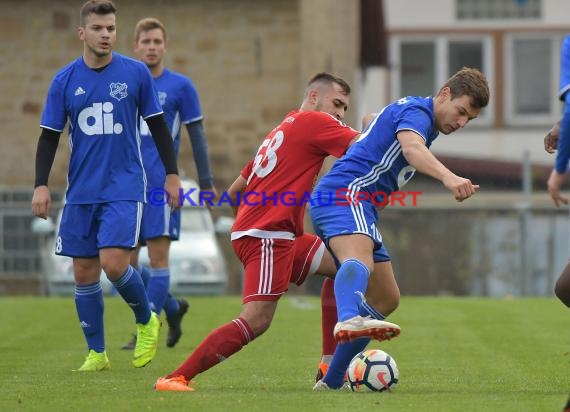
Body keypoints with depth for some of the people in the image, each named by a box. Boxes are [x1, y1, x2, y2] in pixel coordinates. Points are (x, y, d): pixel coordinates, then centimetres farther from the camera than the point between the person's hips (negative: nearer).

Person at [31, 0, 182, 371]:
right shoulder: (65, 81, 2)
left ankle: (146, 321, 10)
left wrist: (172, 174, 5)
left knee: (113, 263, -17)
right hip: (81, 191, 3)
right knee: (84, 272, 3)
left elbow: (158, 127, 7)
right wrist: (41, 185, -4)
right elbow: (49, 137, 6)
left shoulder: (136, 73, -1)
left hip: (125, 187, -3)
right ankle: (96, 353, 14)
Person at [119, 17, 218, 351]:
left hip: (161, 184, -5)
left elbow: (197, 136, 2)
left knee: (158, 255, -9)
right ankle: (173, 307, 24)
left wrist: (207, 183, -1)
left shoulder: (181, 86, 1)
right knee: (125, 262, 3)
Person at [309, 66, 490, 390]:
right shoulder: (416, 112, -9)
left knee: (386, 298, 12)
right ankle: (348, 321, -71)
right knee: (360, 260, -39)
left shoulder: (415, 113, 24)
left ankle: (333, 380, 15)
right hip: (345, 193, -11)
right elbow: (411, 148, -33)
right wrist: (449, 178, -50)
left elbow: (370, 120, 46)